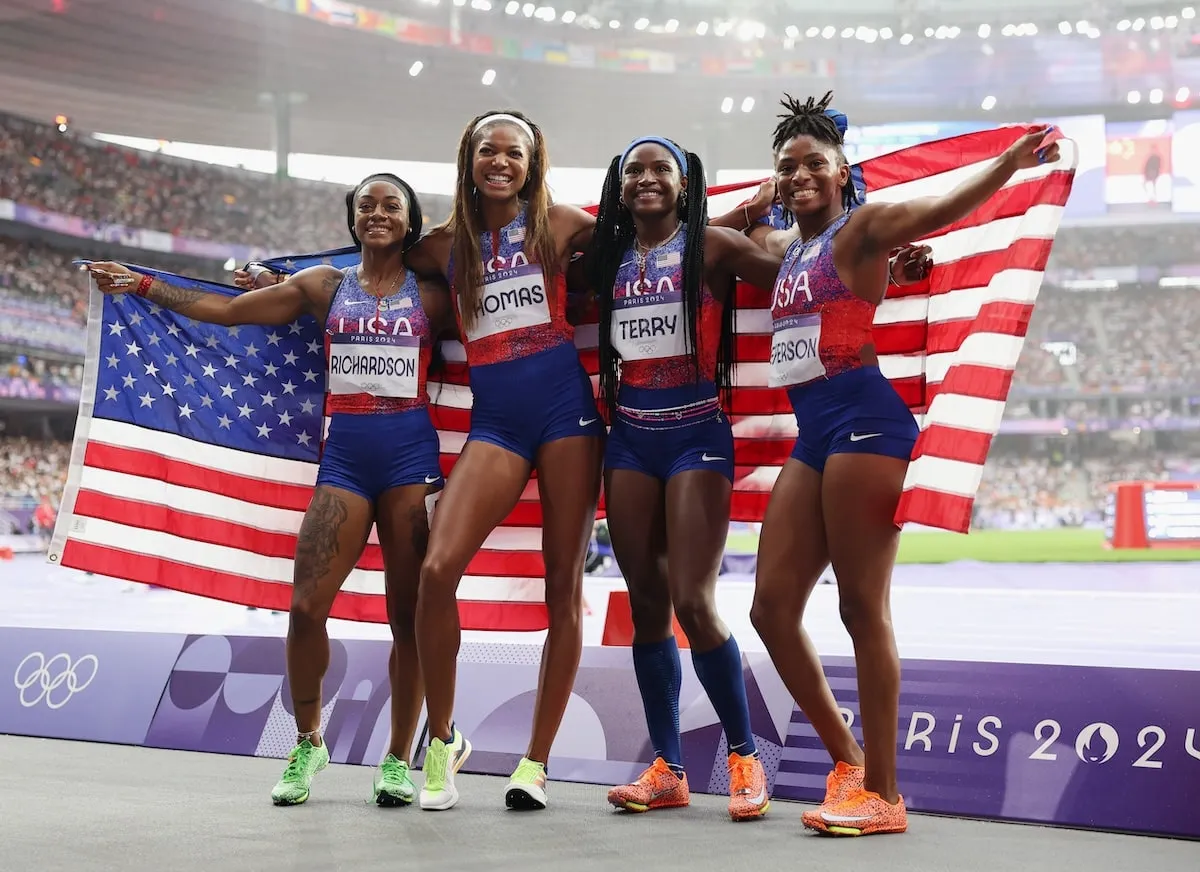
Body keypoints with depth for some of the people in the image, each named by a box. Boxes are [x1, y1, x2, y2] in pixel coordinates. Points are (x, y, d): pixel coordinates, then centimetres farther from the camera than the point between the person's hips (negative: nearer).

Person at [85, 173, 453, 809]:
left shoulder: (431, 295, 9)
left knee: (409, 614, -1)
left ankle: (398, 759, 11)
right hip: (344, 456, 1)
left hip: (411, 454, -1)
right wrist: (140, 284, 12)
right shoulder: (325, 286, 12)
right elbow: (226, 309, 14)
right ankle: (307, 744, 12)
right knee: (306, 605, -9)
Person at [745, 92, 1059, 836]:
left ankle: (884, 794, 1)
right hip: (811, 434, 8)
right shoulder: (785, 248, 21)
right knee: (773, 608, 6)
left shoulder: (861, 227, -1)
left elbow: (938, 210, -20)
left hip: (864, 420, -8)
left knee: (862, 607, -7)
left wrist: (1011, 162, -34)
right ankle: (848, 761, 18)